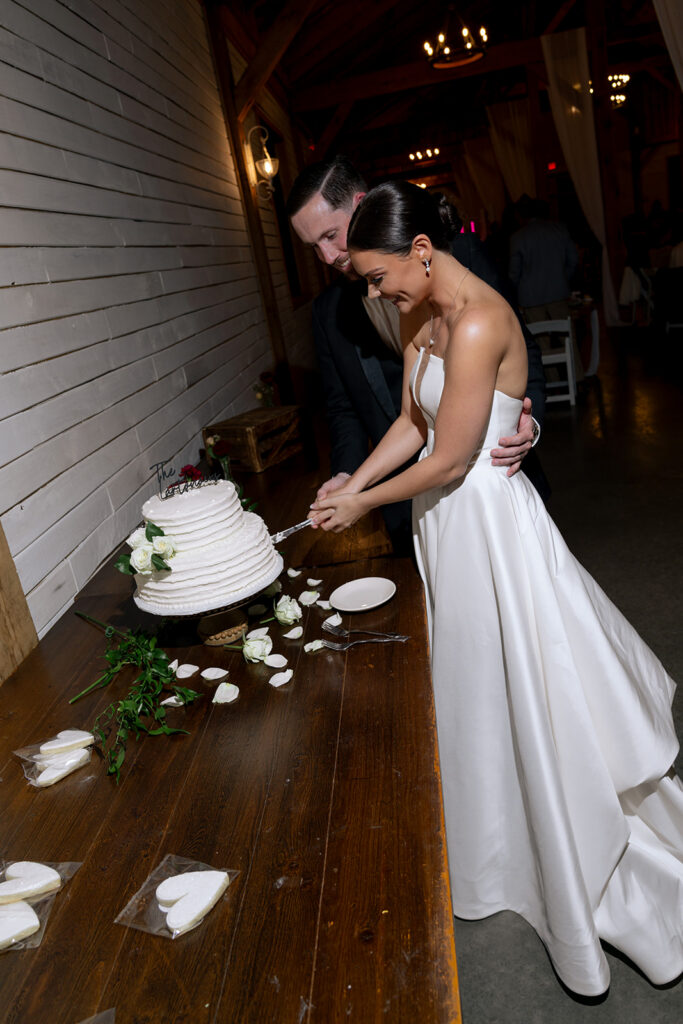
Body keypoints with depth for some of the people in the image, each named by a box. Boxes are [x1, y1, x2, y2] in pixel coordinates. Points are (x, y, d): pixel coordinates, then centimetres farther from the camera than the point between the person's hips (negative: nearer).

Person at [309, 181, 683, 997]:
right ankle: (500, 849, 49)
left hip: (488, 519, -9)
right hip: (447, 517, 9)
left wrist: (367, 504, -10)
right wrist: (350, 486, 0)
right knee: (472, 685, 23)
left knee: (526, 698, 7)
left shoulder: (478, 323, -25)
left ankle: (583, 883, 32)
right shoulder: (421, 318, 5)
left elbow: (448, 460, -23)